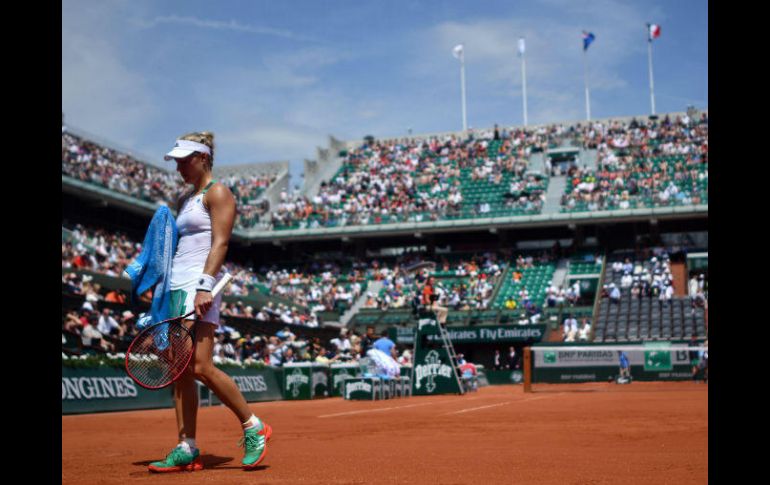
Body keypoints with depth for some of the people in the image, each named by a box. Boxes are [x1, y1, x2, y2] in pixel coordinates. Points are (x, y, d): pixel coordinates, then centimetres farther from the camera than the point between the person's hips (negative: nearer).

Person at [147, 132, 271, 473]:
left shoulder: (217, 193, -1)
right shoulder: (184, 199, 23)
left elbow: (220, 243, -12)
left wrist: (205, 286, -22)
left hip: (199, 285, -8)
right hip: (175, 288, 9)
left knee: (200, 367, -15)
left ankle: (253, 428, 0)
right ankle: (187, 449, 5)